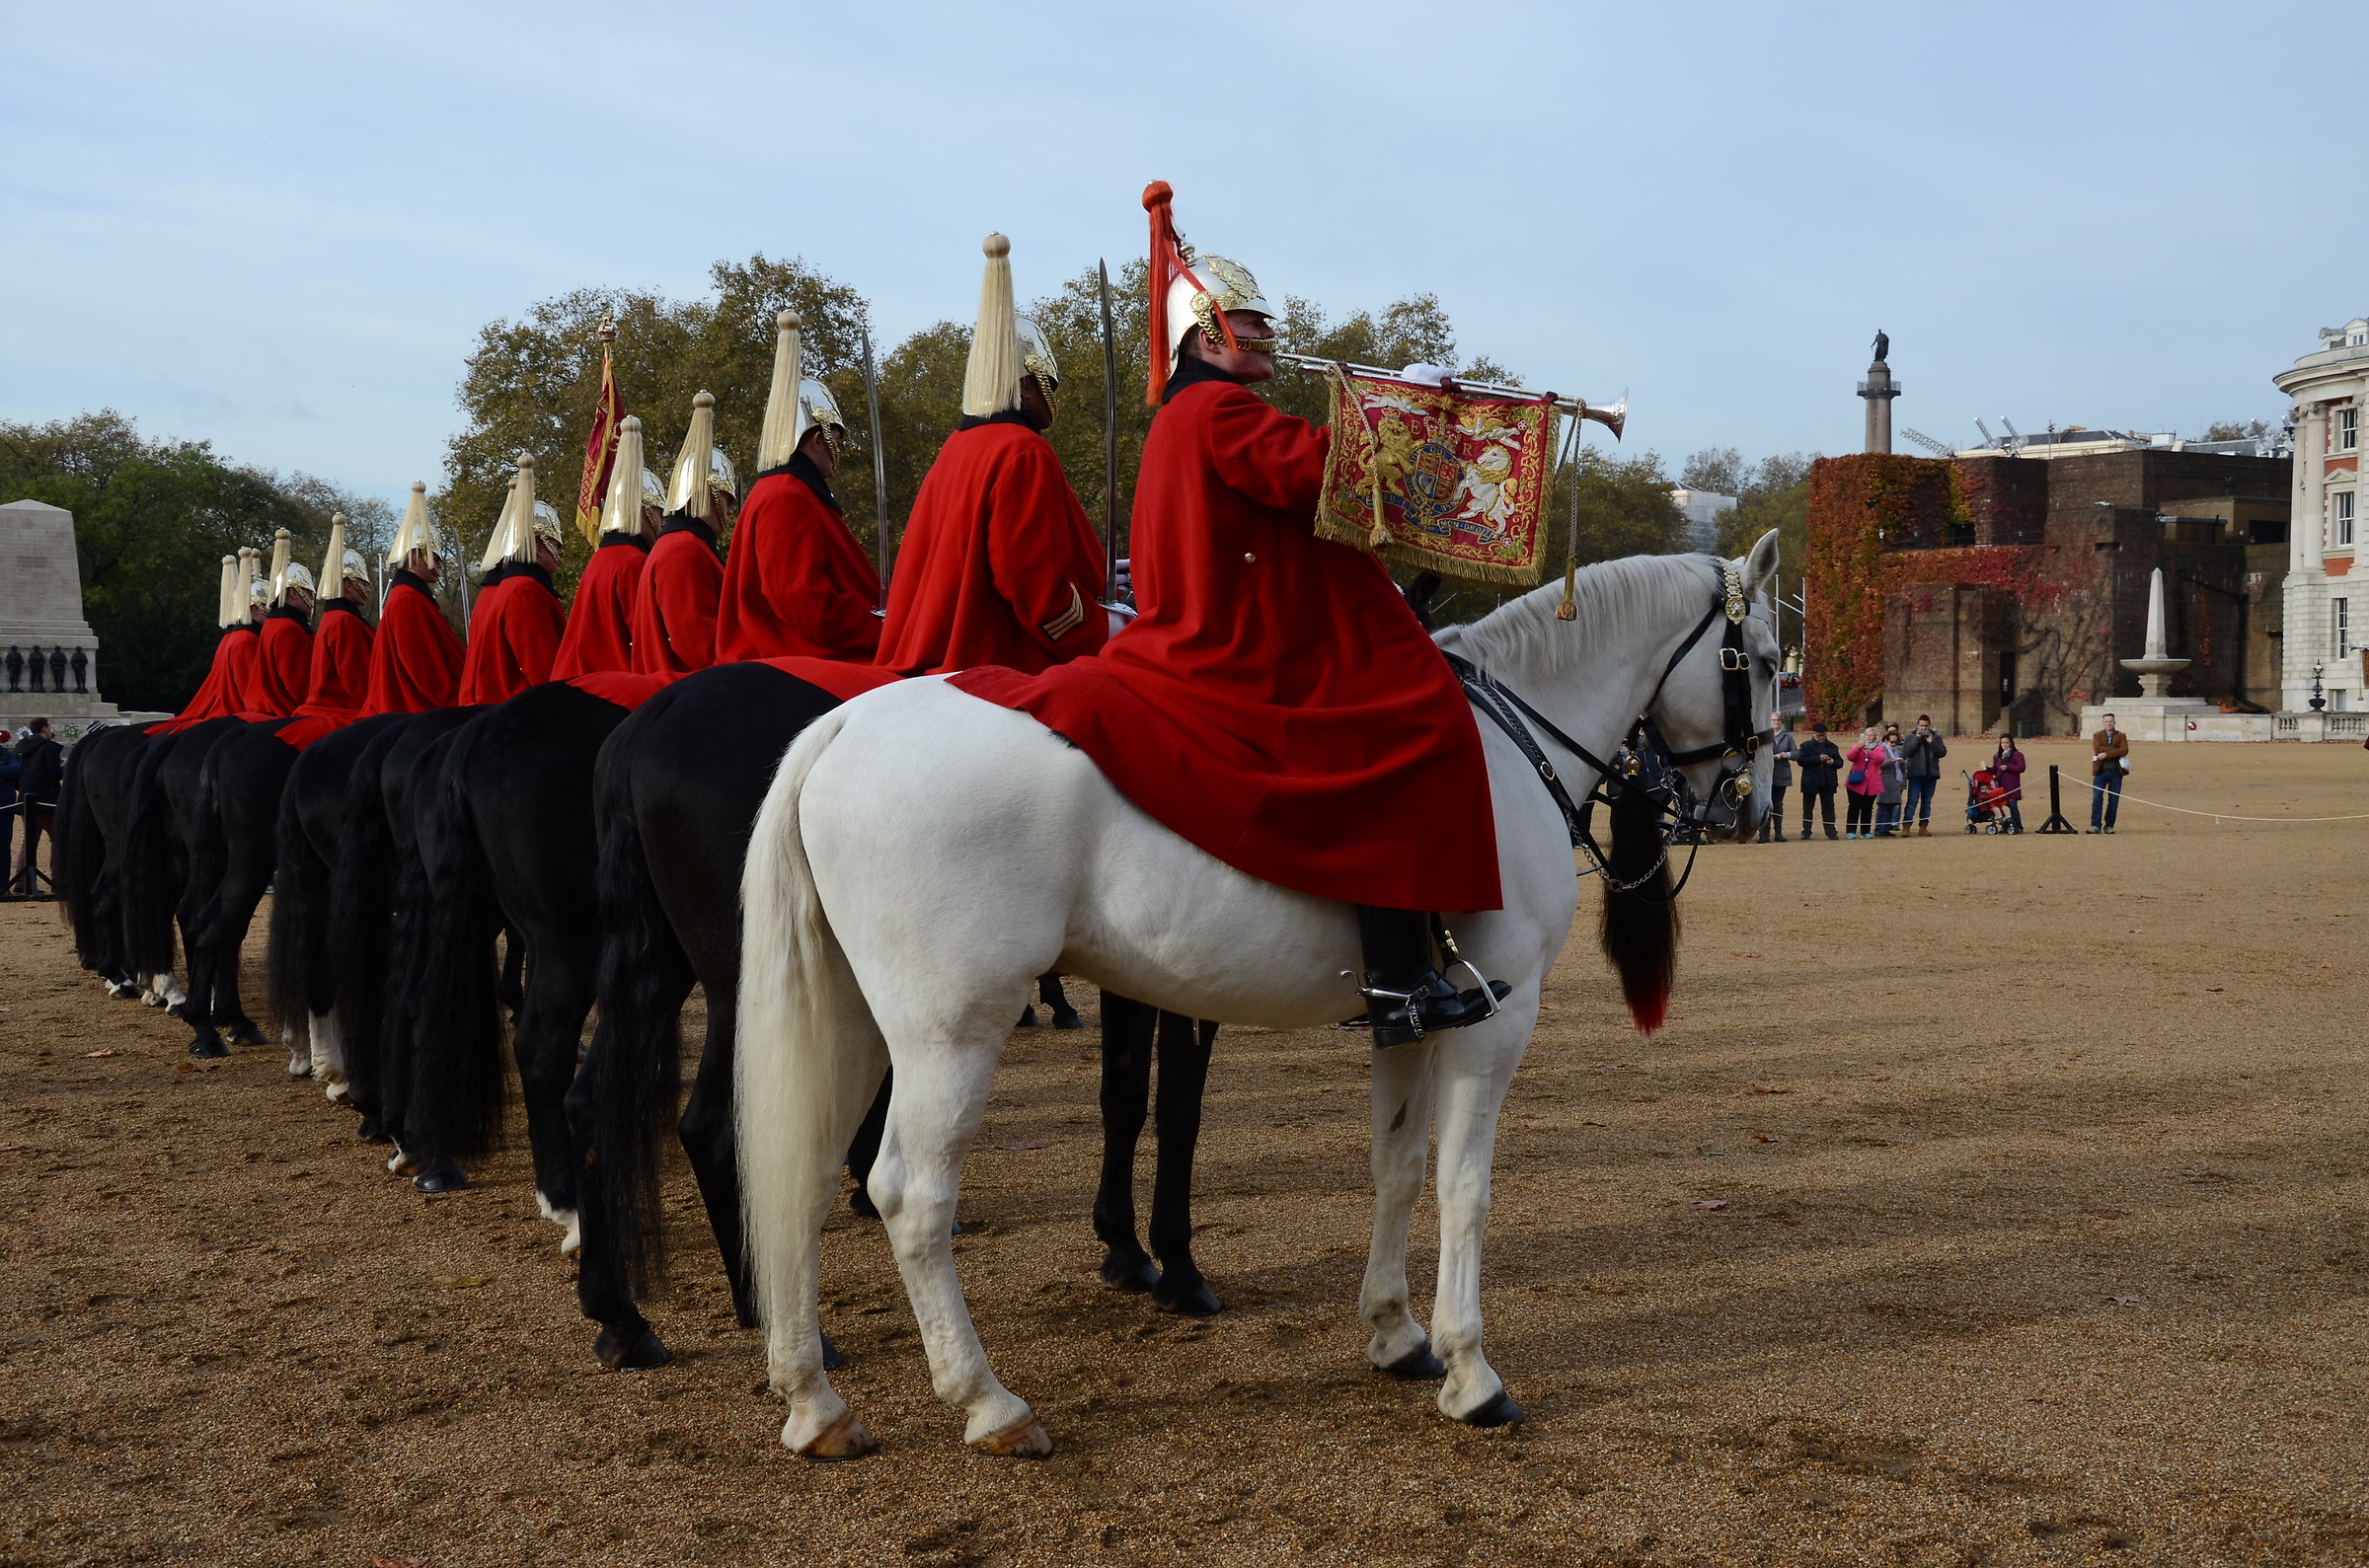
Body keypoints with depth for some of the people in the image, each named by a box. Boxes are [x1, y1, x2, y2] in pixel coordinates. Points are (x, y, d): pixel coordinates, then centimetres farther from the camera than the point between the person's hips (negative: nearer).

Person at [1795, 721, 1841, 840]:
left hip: (1827, 783, 2)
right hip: (1810, 782, -2)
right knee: (1807, 808, 3)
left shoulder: (1831, 746, 11)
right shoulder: (1806, 745, 2)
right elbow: (1800, 760, -13)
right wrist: (1818, 759, -20)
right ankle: (1806, 831, 8)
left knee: (1829, 807, 3)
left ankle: (1831, 831, 5)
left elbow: (1840, 762, 13)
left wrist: (1833, 762, -11)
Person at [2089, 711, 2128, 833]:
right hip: (2100, 771, -1)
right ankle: (2096, 826, -7)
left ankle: (2109, 826, 8)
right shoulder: (2097, 736, 10)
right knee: (2097, 799, -8)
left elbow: (2125, 750, -8)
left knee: (2114, 800, 1)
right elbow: (2097, 749, -9)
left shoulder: (2121, 736, 10)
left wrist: (2106, 754, -14)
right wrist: (2116, 751, -11)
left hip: (2116, 772, 1)